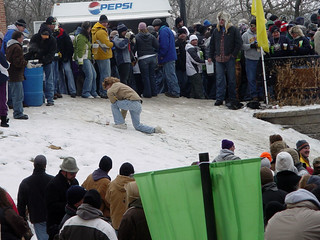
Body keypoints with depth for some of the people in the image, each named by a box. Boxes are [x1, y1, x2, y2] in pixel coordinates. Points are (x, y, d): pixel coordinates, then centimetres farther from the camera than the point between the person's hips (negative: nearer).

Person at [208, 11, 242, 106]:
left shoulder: (233, 30, -1)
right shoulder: (216, 31, 11)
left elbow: (239, 43, -3)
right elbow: (212, 44, 17)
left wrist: (234, 54, -8)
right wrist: (210, 56, 11)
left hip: (230, 58, -3)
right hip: (219, 58, 3)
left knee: (231, 79, 4)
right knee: (220, 79, -1)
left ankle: (232, 98, 13)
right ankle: (219, 98, -2)